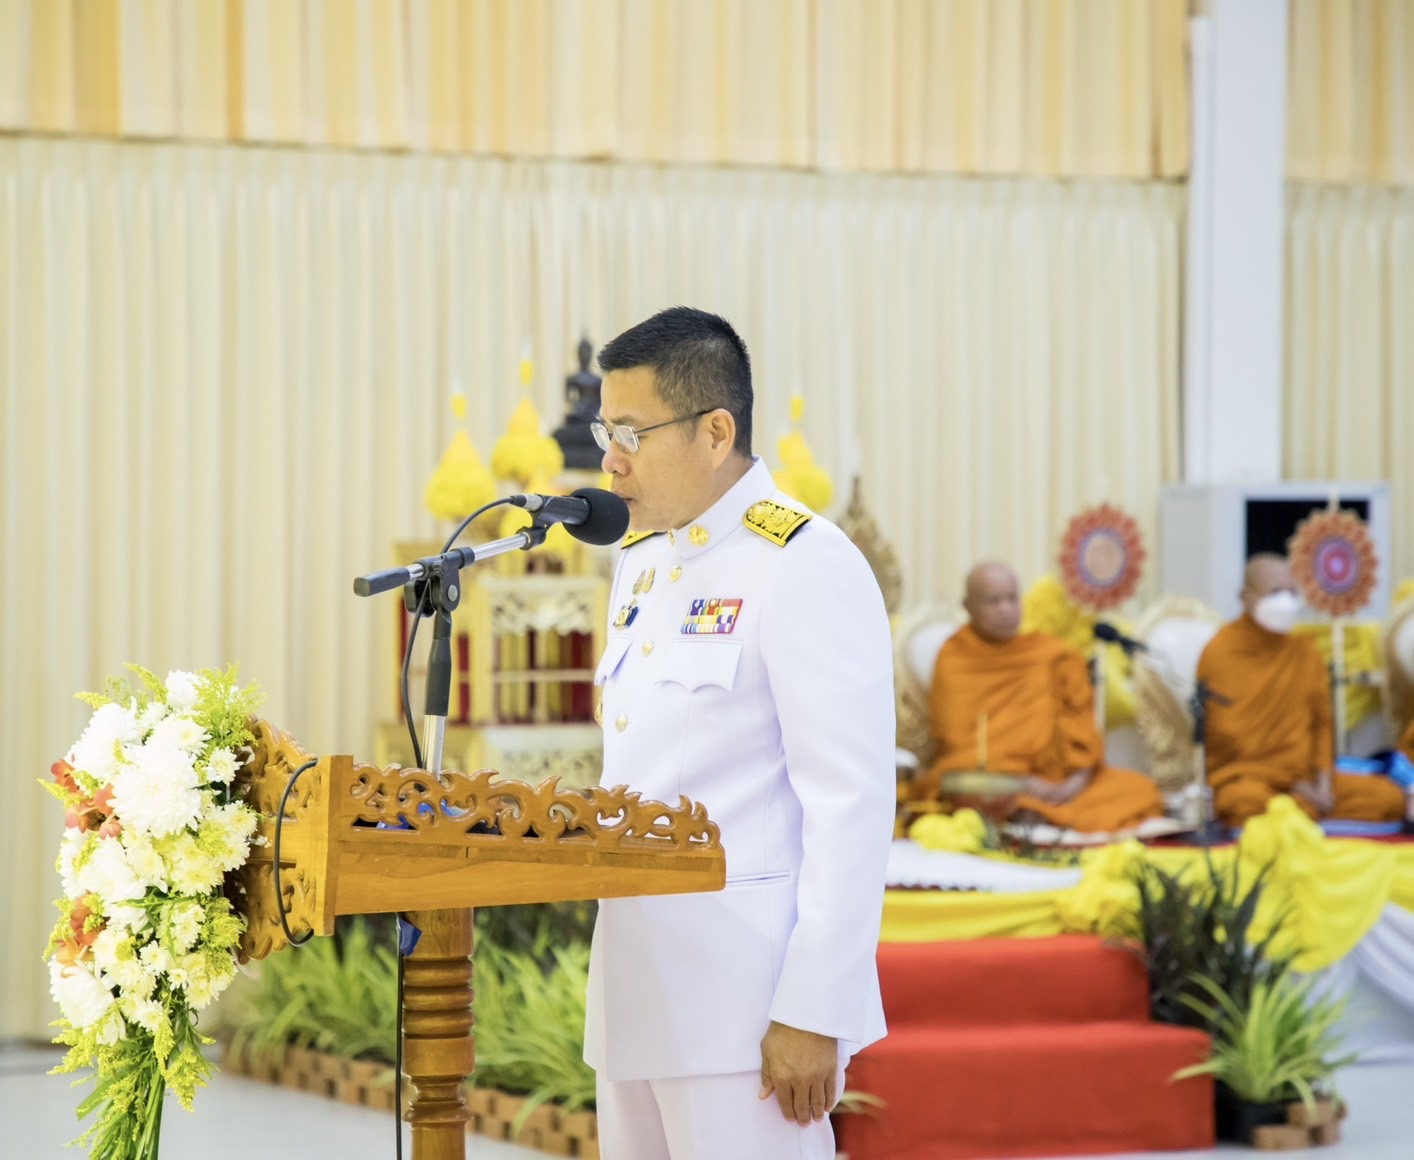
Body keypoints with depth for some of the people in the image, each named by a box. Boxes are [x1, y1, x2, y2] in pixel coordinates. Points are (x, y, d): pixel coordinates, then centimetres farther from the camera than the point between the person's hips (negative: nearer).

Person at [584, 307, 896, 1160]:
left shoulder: (807, 569, -12)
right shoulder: (643, 563, 16)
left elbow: (852, 806, -16)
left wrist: (814, 1016, -19)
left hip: (749, 1007, -8)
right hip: (637, 993, 8)